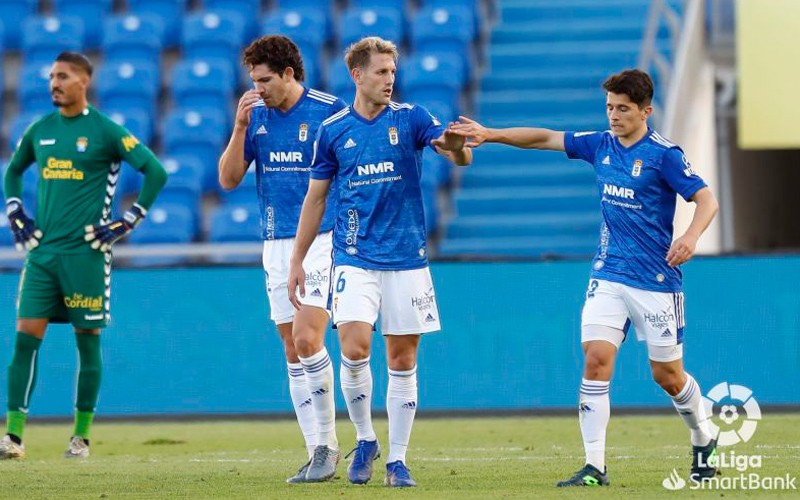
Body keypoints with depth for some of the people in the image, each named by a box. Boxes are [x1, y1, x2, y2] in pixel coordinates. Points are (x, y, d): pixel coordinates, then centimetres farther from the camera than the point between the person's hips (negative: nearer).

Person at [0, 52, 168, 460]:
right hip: (40, 250, 4)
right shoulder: (40, 130, 11)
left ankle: (82, 436, 11)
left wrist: (129, 221, -7)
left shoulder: (105, 131, -4)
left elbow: (156, 171, -6)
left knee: (88, 341, 2)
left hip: (85, 253, -4)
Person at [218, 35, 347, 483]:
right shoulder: (256, 115, 8)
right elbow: (229, 179, 5)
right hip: (276, 244, 6)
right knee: (293, 351, 5)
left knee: (307, 338, -17)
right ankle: (318, 454, 9)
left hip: (322, 240, -6)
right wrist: (240, 126, -7)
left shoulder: (331, 111, -7)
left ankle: (327, 443, -6)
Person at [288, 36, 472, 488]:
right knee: (354, 351, -16)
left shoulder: (410, 118, 0)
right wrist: (297, 260, 9)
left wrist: (456, 145, -38)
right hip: (355, 259, 0)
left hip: (407, 259, 0)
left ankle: (398, 459, 12)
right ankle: (365, 440, 5)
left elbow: (461, 157, -14)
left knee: (403, 362, 3)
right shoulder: (333, 129, 3)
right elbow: (315, 198, 11)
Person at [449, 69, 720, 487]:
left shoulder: (663, 154, -11)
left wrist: (691, 236, -33)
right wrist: (490, 135, 6)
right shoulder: (601, 145, 5)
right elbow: (545, 138, 12)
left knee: (668, 375, 4)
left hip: (656, 281, -5)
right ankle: (594, 466, -11)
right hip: (608, 275, 5)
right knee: (595, 360, -11)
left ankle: (703, 441, 32)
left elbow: (706, 200, -15)